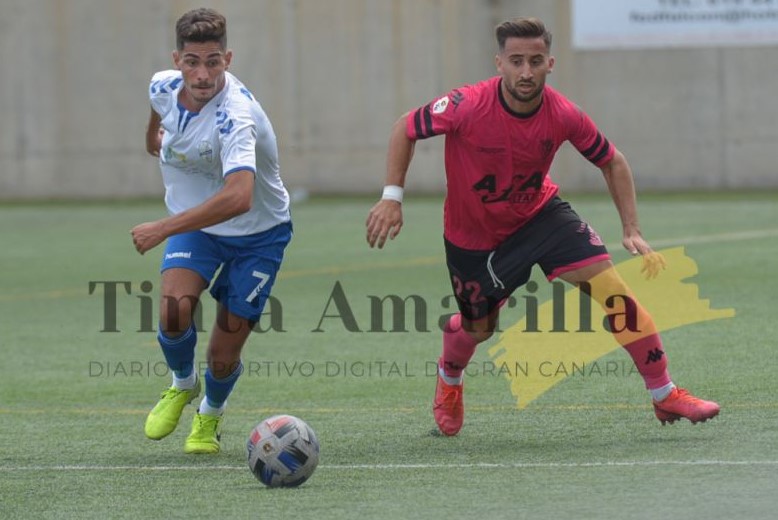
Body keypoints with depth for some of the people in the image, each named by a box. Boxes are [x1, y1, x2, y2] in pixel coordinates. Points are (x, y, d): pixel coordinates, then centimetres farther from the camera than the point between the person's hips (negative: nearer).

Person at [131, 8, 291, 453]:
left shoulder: (234, 117, -36)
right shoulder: (164, 87, -15)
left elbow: (238, 197, -51)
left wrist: (162, 229, -47)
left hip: (257, 234, -4)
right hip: (196, 225, 4)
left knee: (223, 355, -4)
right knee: (175, 308, -24)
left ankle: (210, 415, 33)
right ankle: (182, 385, 9)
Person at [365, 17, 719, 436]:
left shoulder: (563, 115, -21)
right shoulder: (468, 106, -29)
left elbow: (611, 162, -4)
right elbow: (406, 129, -13)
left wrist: (632, 231, -10)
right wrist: (392, 197, -18)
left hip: (538, 213, 2)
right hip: (471, 234, -1)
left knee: (610, 283, -16)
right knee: (476, 328, 11)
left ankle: (665, 396, -9)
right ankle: (448, 378, 52)